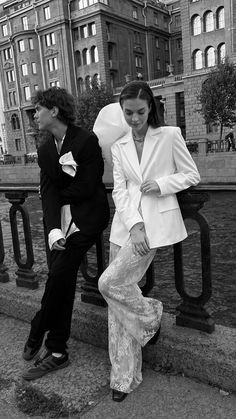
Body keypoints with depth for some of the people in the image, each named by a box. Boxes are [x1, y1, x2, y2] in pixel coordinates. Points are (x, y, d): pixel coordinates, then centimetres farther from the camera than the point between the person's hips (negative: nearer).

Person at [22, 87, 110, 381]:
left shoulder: (87, 141, -10)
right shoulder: (45, 150, 9)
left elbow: (85, 188, -13)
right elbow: (48, 193, -1)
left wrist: (58, 193, 1)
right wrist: (53, 230, -15)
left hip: (87, 216, -5)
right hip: (60, 218, 6)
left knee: (59, 275, -13)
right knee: (62, 281, 5)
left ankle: (37, 332, 11)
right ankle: (57, 352, 18)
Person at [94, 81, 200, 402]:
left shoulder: (169, 136, -1)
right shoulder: (118, 146, 10)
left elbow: (192, 175, 5)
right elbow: (119, 190, 3)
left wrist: (161, 184, -12)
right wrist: (134, 226, -11)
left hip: (157, 222, -4)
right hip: (125, 223, 5)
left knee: (110, 283, -14)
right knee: (117, 296, 4)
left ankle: (150, 316, 18)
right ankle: (125, 376, 19)